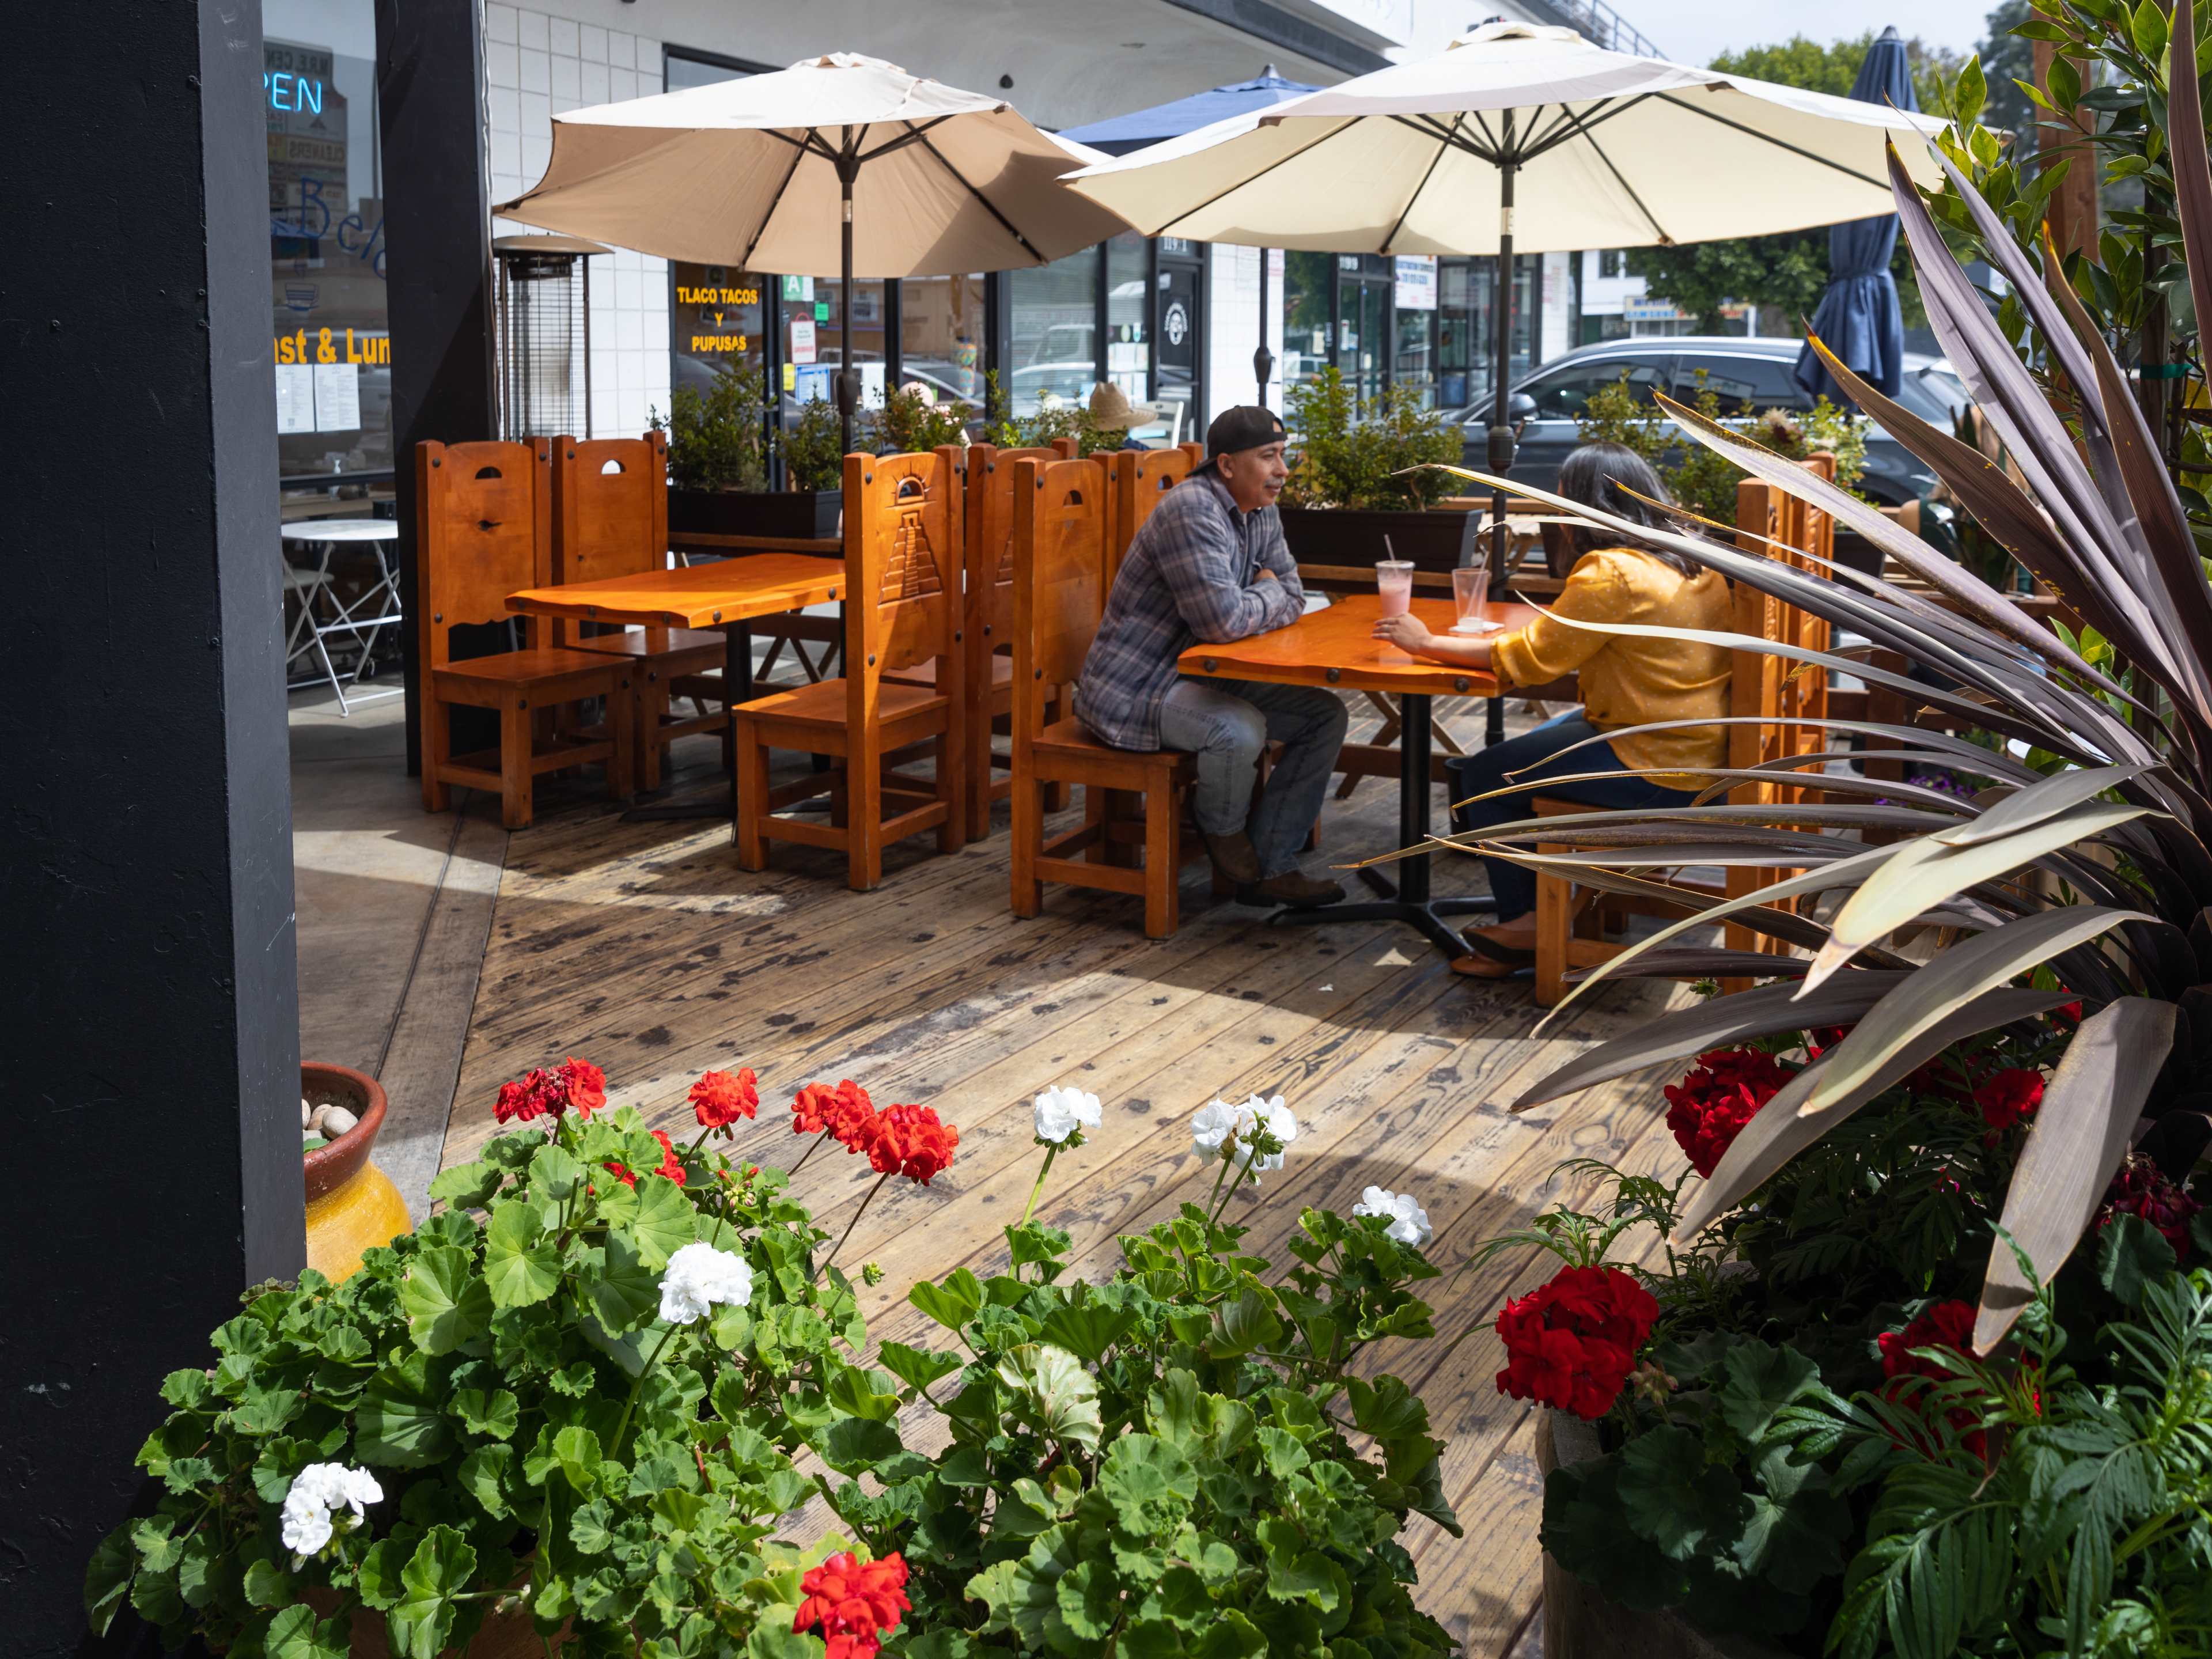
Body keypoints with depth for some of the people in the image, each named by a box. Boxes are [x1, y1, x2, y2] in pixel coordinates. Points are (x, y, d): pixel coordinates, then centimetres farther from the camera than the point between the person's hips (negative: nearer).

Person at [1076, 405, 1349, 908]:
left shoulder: (1261, 513, 7)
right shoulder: (1192, 510, -23)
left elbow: (1293, 601, 10)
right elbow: (1224, 621, -30)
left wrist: (1248, 606, -10)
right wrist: (1268, 594, -8)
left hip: (1201, 676, 10)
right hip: (1133, 690, -10)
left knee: (1324, 715, 0)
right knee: (1239, 730, -35)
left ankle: (1268, 868, 1)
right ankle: (1223, 826, 0)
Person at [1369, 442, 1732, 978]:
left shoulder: (1611, 574, -19)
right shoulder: (1690, 561, 9)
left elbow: (1529, 657, -15)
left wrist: (1426, 643, -6)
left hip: (1656, 767, -10)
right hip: (1699, 749, 10)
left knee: (1485, 777, -1)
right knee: (1527, 750, 22)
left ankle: (1526, 927, 10)